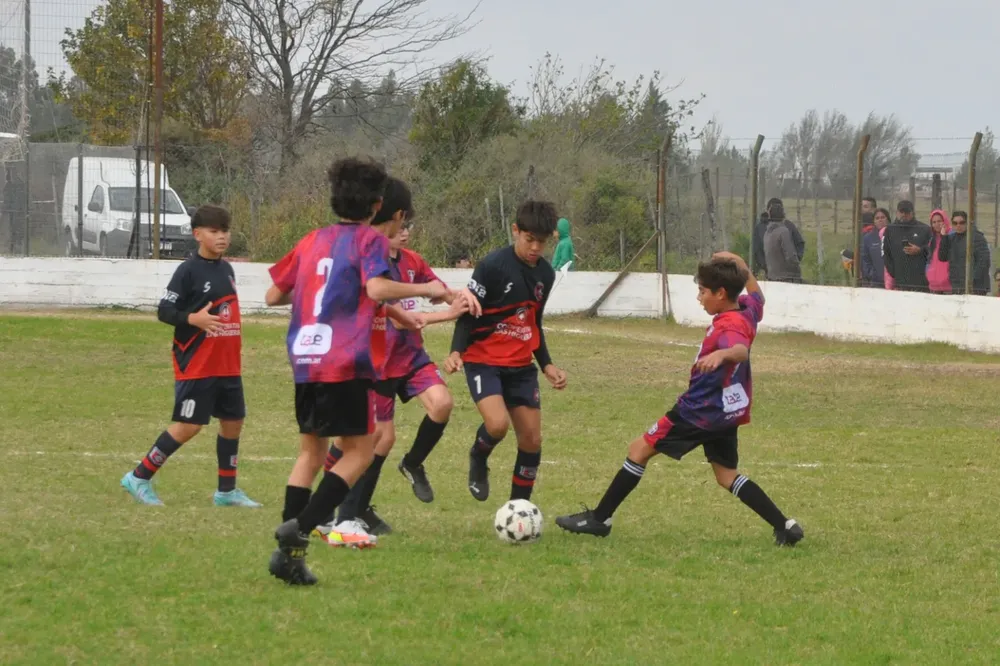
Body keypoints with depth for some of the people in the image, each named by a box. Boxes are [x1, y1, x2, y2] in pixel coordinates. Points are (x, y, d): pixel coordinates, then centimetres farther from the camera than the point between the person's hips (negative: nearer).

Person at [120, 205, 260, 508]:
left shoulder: (226, 269, 12)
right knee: (188, 426, -9)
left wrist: (235, 330, 12)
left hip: (227, 366, 8)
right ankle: (139, 478, 2)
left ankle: (226, 490, 22)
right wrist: (194, 319, -29)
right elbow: (164, 311, -15)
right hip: (196, 366, -8)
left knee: (233, 421, 9)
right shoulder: (189, 271, -11)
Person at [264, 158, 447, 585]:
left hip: (304, 359, 6)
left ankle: (290, 554, 6)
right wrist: (425, 290, -10)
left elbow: (273, 296, 21)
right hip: (346, 363, -6)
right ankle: (301, 527, -14)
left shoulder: (312, 241, 16)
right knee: (358, 452, 4)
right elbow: (376, 288, -20)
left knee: (311, 451, 15)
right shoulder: (370, 241, -1)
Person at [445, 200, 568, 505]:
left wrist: (547, 365, 15)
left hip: (521, 365, 6)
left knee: (532, 439, 1)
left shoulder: (545, 273, 7)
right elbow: (468, 311, -11)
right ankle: (478, 459, 8)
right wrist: (457, 351, -26)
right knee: (498, 424, -27)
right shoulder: (493, 265, -14)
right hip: (484, 360, -6)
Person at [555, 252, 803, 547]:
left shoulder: (728, 327, -25)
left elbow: (742, 350, -49)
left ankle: (599, 519, 5)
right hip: (729, 409, 9)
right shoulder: (747, 310, 1)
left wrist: (721, 354, -68)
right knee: (726, 475, 16)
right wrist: (739, 265, 24)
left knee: (640, 448, 0)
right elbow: (757, 296, 27)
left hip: (701, 410, -9)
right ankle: (785, 527, 6)